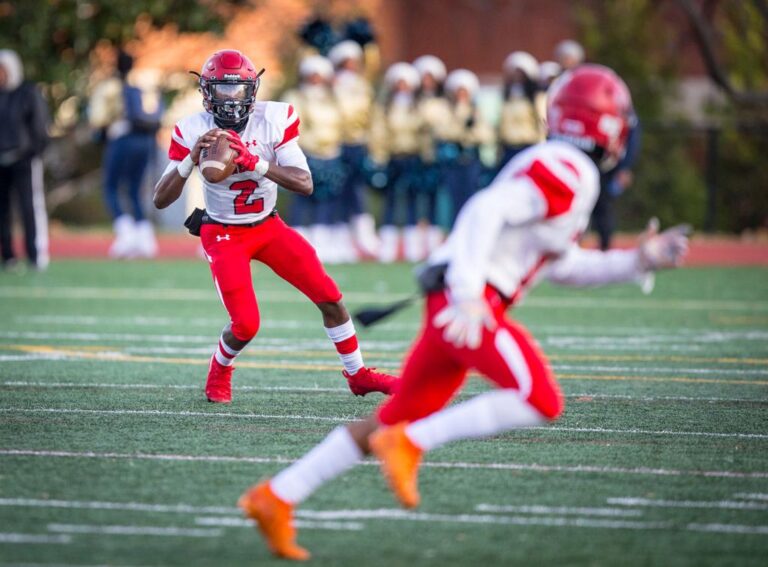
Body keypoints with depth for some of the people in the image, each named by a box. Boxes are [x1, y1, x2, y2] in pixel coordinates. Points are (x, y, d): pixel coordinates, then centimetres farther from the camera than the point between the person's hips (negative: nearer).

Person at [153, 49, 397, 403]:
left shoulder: (274, 119, -14)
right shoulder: (193, 131, -17)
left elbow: (305, 184, -22)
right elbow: (161, 200, -19)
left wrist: (255, 163, -36)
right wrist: (192, 158, -34)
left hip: (269, 227, 3)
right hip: (224, 234, -3)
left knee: (329, 297, -2)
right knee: (245, 324, -15)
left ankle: (357, 375, 17)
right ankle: (218, 375, 18)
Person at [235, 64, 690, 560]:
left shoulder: (564, 171, 22)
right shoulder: (567, 170, -10)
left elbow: (561, 266, 30)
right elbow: (489, 210, -22)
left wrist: (636, 262, 25)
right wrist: (469, 295, -28)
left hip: (456, 306, 10)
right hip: (471, 304, -10)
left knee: (395, 422, 12)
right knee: (541, 402, -19)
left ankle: (276, 498, 11)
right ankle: (409, 445, -18)